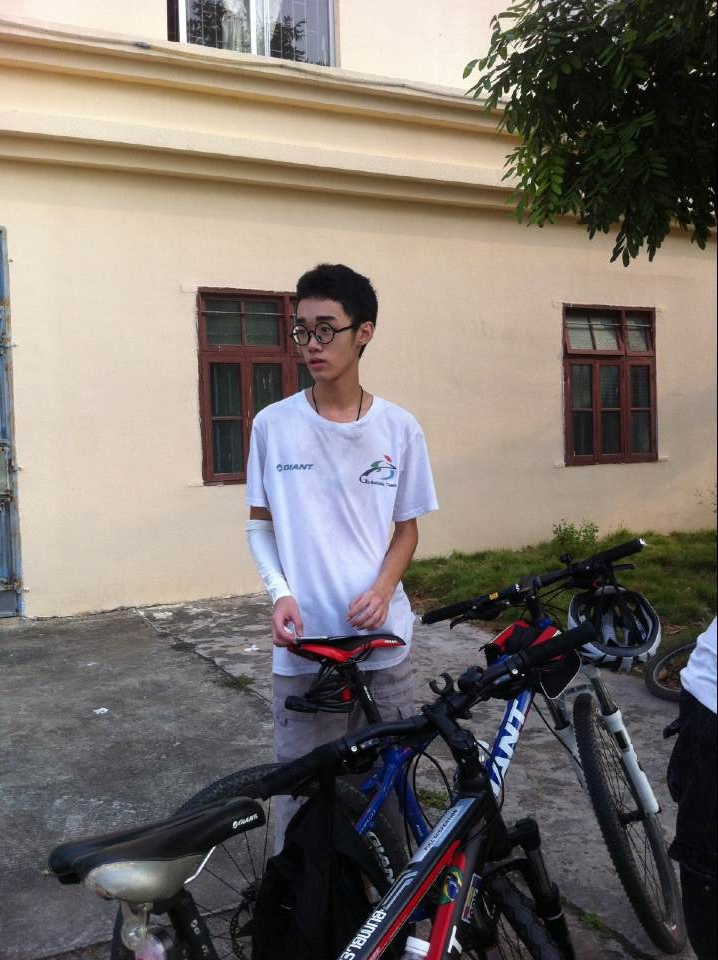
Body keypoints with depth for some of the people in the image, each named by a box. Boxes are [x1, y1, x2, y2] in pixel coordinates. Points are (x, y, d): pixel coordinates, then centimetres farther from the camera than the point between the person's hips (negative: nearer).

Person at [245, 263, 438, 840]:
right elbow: (260, 523, 7)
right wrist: (280, 592, -10)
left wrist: (382, 588, -10)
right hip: (303, 647, 0)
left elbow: (407, 528, 8)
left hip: (383, 641, 1)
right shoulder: (273, 425, -2)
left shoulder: (399, 429, 0)